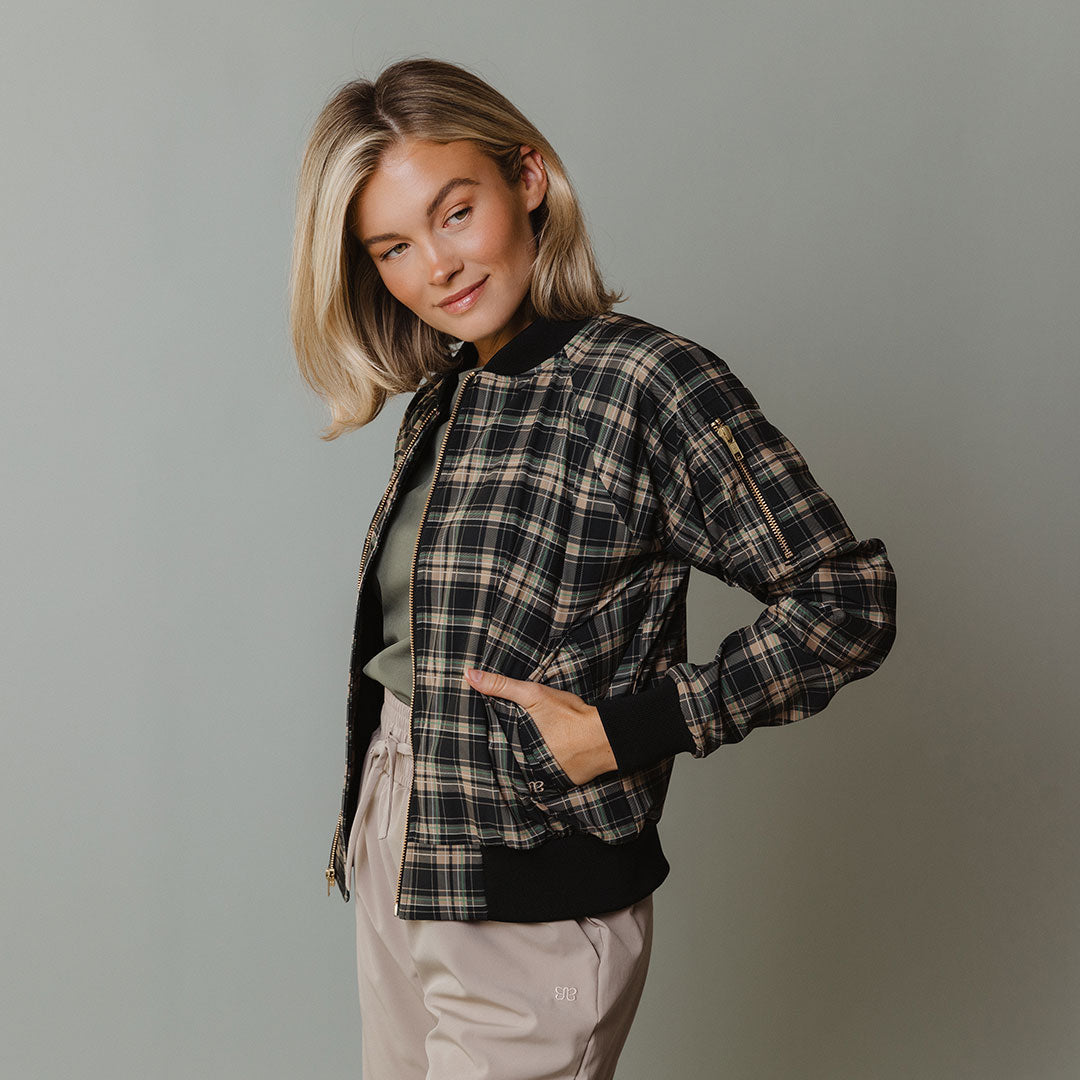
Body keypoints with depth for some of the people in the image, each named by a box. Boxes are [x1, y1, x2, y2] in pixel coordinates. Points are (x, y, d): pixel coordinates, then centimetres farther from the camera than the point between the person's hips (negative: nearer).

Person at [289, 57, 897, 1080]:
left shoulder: (647, 381, -15)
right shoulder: (438, 400, 7)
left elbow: (847, 601, -17)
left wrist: (630, 730, -18)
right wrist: (365, 825, 4)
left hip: (532, 908, -7)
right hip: (392, 855, 7)